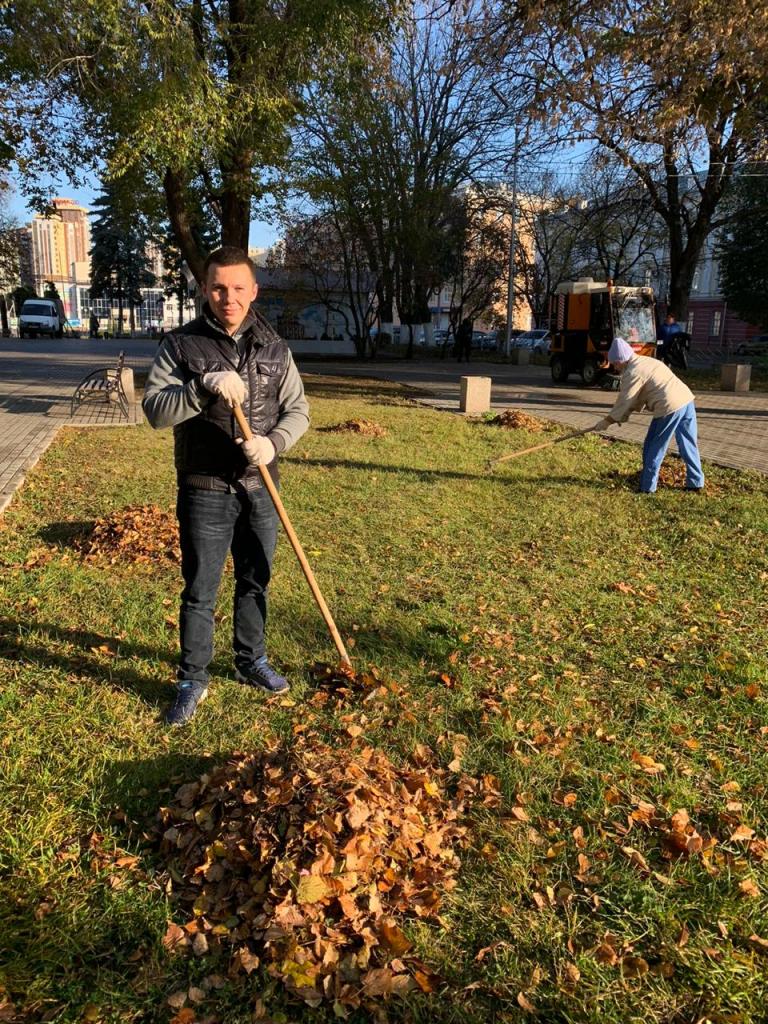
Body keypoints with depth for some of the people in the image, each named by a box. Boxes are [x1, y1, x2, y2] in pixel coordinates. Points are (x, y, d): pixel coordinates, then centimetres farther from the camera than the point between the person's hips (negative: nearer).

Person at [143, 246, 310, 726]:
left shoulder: (274, 347, 3)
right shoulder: (181, 344, -5)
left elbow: (298, 409, 4)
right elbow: (155, 409, -13)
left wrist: (273, 442, -16)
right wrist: (205, 385, -29)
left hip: (260, 489, 3)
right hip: (205, 492, -3)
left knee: (255, 583, 16)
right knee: (200, 591, 6)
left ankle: (252, 661, 36)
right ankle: (193, 681, 22)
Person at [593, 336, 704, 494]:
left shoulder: (632, 373, -8)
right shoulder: (646, 361, 21)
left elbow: (624, 401, -3)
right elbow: (639, 396, 25)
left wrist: (607, 421, 8)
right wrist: (625, 415, 23)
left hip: (670, 407, -9)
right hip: (686, 399, 9)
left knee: (653, 448, 3)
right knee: (688, 445, 16)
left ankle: (647, 487, 9)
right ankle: (696, 482, 24)